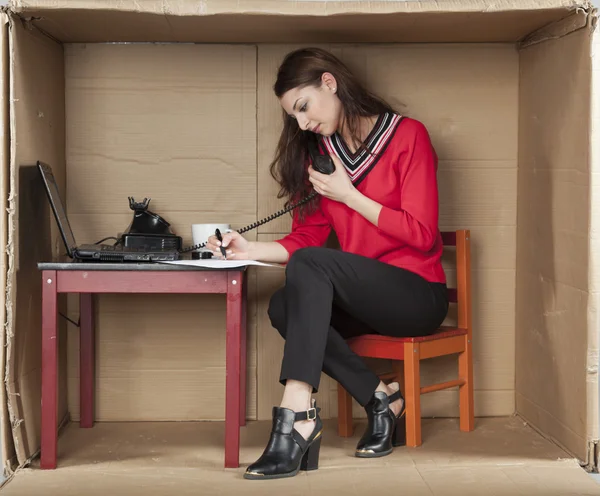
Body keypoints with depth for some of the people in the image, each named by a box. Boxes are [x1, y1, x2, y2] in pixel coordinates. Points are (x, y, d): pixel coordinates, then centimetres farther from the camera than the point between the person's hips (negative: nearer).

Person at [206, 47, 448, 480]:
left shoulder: (407, 136, -6)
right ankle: (380, 399, -15)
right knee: (283, 306, -23)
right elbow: (305, 238, 8)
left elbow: (421, 234, -12)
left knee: (310, 265, -29)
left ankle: (297, 416, -39)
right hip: (362, 297, 6)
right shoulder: (319, 153, 11)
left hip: (418, 295, -6)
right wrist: (251, 250, -9)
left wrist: (349, 195, -14)